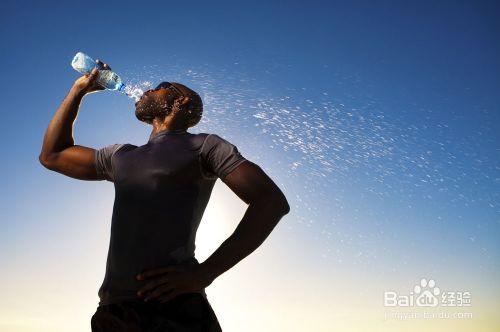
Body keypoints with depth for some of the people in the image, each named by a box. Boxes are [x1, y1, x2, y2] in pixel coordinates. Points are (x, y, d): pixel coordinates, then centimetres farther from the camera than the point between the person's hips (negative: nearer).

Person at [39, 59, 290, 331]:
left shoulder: (203, 145, 2)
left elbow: (272, 201, -9)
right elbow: (52, 155, 32)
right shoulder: (120, 155, 22)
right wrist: (78, 90, 28)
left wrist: (204, 273, -16)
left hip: (174, 308, -6)